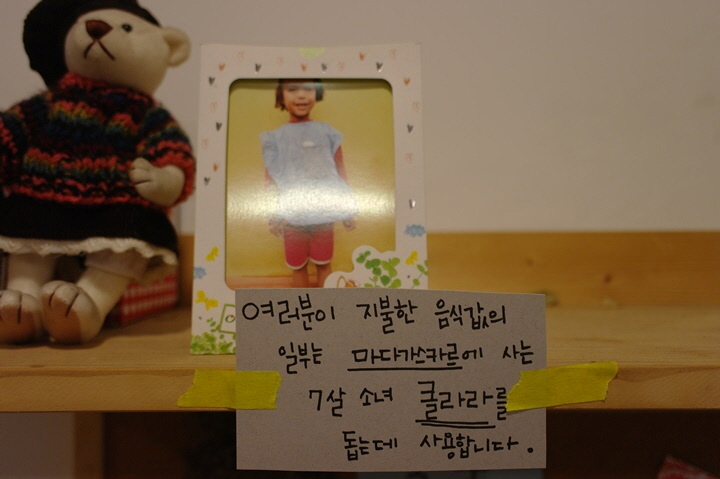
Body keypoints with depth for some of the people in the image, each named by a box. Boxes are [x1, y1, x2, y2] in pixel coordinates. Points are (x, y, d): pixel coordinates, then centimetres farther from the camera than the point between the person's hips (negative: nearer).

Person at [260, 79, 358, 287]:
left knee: (323, 263, 11)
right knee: (297, 265, 11)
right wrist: (273, 215, -5)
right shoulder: (275, 137, 0)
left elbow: (341, 174, 4)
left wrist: (349, 210, 5)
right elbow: (271, 180, 1)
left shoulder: (327, 132, 0)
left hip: (324, 213, 0)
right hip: (292, 216, 0)